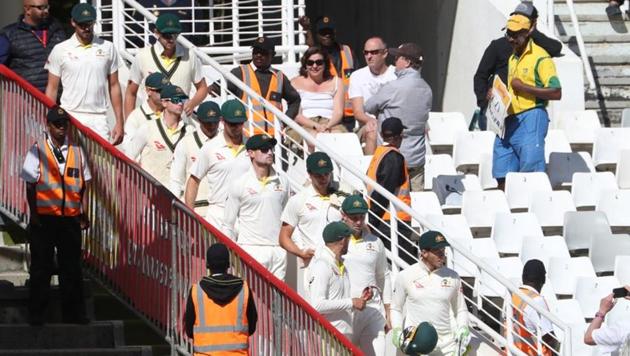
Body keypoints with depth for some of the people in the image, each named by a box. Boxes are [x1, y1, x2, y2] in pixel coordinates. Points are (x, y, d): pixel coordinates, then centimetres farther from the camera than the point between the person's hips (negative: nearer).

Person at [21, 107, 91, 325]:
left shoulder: (77, 151, 9)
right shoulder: (37, 151, 1)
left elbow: (84, 185, 11)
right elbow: (30, 186, -1)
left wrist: (84, 214, 3)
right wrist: (33, 214, -8)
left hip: (70, 217, 2)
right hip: (44, 217, -2)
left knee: (71, 267, 6)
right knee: (41, 267, 2)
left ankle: (74, 313, 13)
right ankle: (36, 314, 9)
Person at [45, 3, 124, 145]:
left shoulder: (107, 48, 9)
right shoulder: (61, 50, 4)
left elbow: (114, 86, 12)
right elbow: (52, 89, 7)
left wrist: (119, 122, 7)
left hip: (98, 119, 1)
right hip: (70, 117, -1)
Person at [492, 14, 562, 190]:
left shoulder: (540, 58, -7)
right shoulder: (513, 58, 20)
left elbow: (556, 93, -15)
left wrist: (523, 88, -15)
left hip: (531, 118, -8)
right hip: (509, 120, 8)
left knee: (531, 172, -9)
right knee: (502, 174, 5)